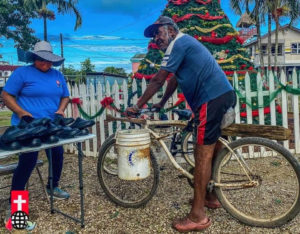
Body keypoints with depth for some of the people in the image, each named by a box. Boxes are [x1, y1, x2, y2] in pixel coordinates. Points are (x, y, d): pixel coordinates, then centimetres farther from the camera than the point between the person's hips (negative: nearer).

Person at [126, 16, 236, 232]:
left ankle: (198, 216, -4)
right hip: (223, 95, 11)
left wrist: (137, 106, -2)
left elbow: (158, 80, -9)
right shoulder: (185, 43, 25)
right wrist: (161, 104, 33)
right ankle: (212, 196, 34)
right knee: (212, 149, 19)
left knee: (203, 154, -9)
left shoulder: (178, 43, -5)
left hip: (213, 99, -11)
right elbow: (174, 80, 30)